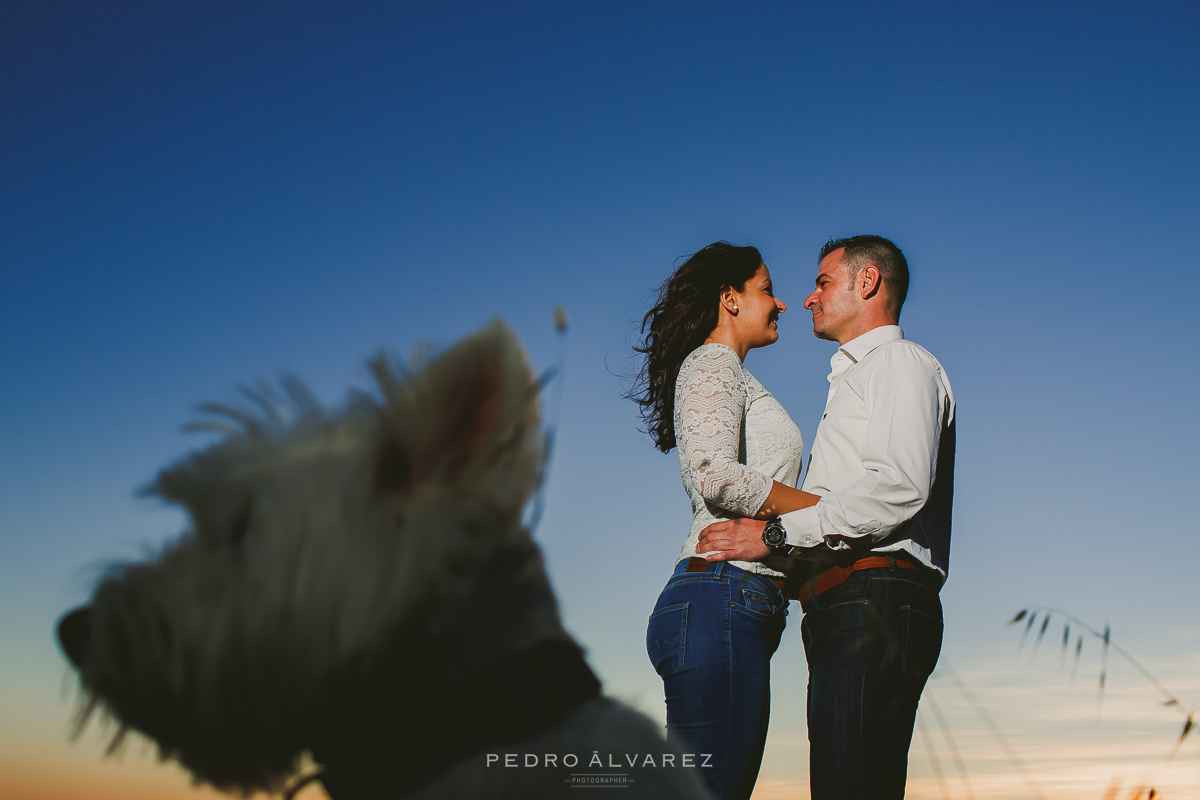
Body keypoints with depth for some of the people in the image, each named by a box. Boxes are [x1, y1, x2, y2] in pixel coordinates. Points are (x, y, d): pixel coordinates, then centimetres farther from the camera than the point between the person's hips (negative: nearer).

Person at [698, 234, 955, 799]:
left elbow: (901, 487, -15)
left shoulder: (902, 362, 4)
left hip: (876, 603, -9)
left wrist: (777, 533, -13)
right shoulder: (851, 382, 32)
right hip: (841, 613, 9)